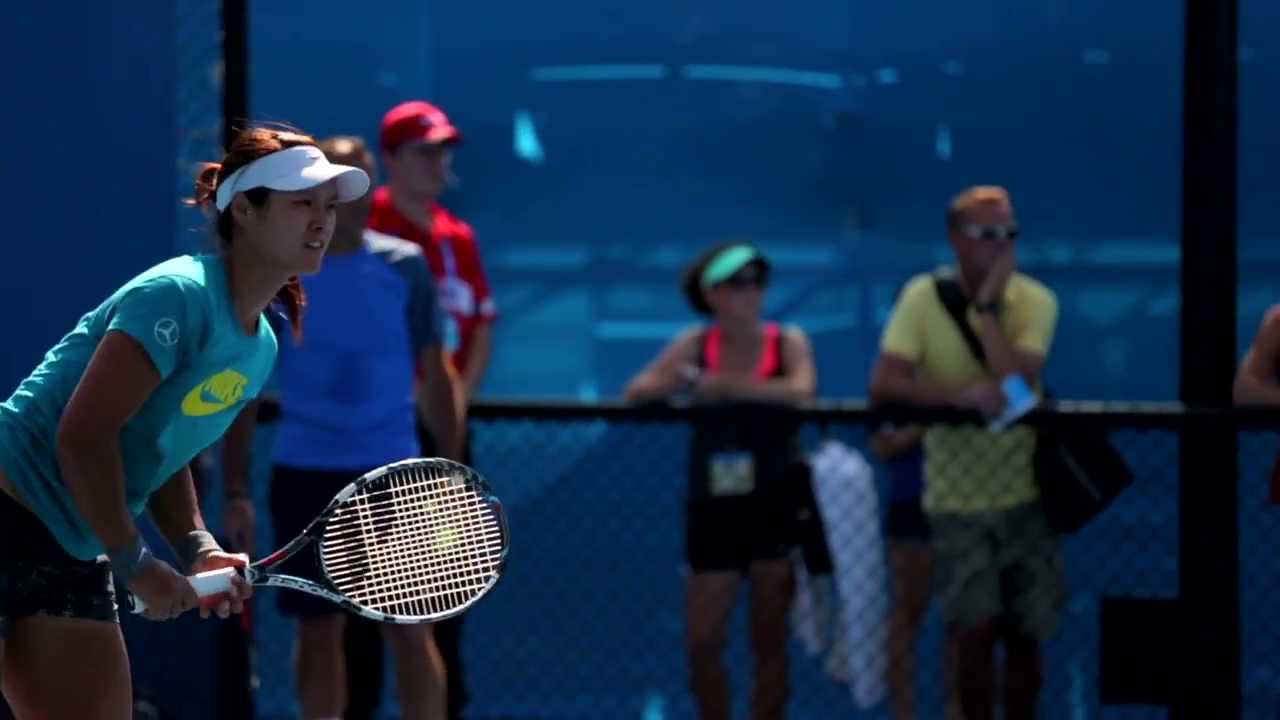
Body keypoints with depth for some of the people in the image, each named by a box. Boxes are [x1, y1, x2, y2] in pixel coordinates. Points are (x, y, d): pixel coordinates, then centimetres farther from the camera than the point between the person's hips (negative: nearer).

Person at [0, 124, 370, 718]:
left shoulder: (260, 347, 10)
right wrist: (135, 563, -17)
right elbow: (83, 436, -23)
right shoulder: (178, 295, -18)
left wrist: (198, 550, 2)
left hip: (72, 556, 9)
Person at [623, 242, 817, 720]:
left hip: (775, 507, -2)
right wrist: (686, 382, -23)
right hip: (713, 507, 2)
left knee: (769, 642, 3)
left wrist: (730, 387, -26)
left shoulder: (788, 341, -2)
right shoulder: (695, 345, 3)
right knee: (701, 643, 1)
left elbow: (802, 390, -22)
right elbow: (635, 393, -6)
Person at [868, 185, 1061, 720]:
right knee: (976, 630, -11)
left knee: (1024, 636, 7)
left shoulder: (1036, 301, -6)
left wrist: (987, 303, -20)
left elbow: (1015, 385, -21)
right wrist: (962, 394, -29)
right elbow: (883, 385, -17)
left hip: (1024, 494, 1)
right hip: (956, 498, -1)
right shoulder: (923, 296, -7)